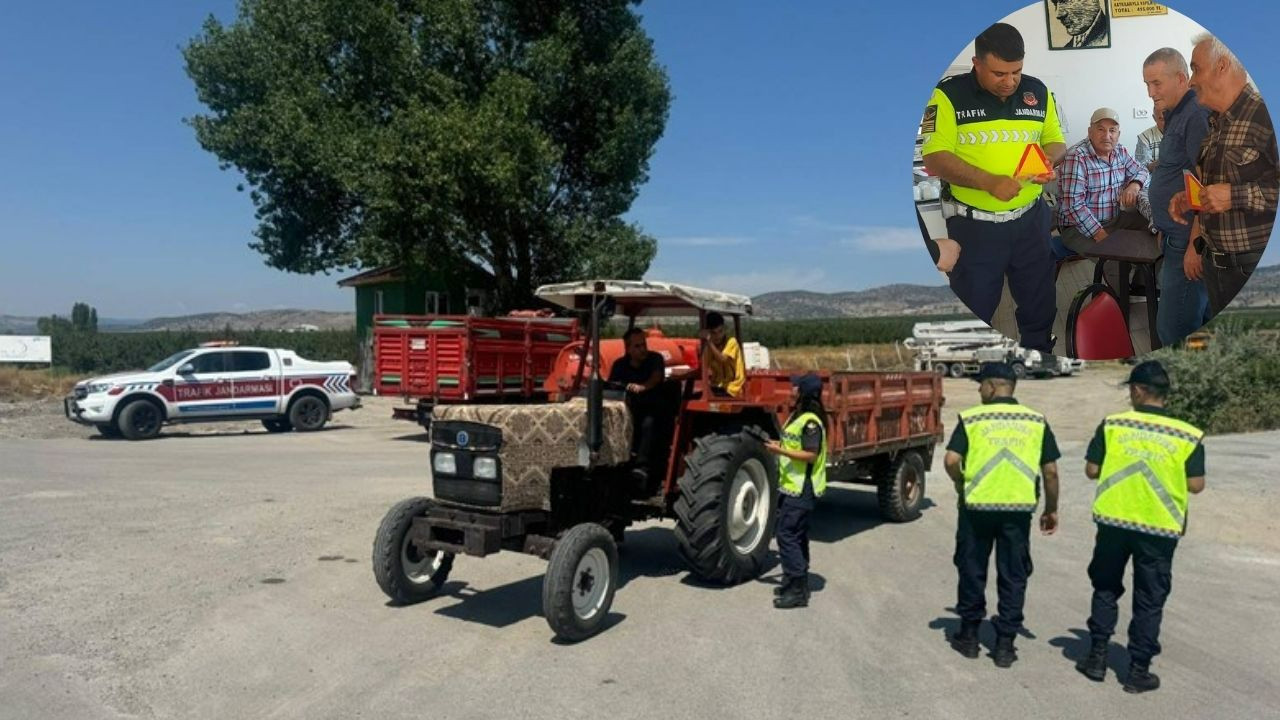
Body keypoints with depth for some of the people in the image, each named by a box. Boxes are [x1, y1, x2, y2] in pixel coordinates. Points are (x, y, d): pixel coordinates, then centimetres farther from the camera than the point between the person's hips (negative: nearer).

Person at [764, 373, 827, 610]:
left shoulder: (811, 421, -17)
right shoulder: (797, 416, 15)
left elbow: (811, 455, -23)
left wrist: (781, 451, -25)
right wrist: (778, 446, 13)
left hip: (801, 490, -11)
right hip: (792, 486, 11)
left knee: (787, 535, -10)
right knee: (796, 536, 16)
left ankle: (797, 591, -6)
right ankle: (796, 584, 27)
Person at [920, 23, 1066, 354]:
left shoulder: (1037, 91, 4)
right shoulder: (950, 94, -10)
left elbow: (1055, 140, 15)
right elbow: (935, 159, -15)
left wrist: (1049, 160, -9)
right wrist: (988, 181, -27)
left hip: (1030, 218, 4)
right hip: (973, 224, -4)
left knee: (1039, 300, 17)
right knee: (973, 309, 9)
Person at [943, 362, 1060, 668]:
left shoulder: (971, 418, -5)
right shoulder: (1036, 421, 3)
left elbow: (951, 461, -12)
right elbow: (1050, 471, 1)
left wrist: (961, 484, 8)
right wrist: (1051, 509, 13)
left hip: (977, 506, -1)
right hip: (1018, 509, 2)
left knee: (972, 570, 14)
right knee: (1013, 576, 11)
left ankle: (969, 635, 24)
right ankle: (1005, 644, 15)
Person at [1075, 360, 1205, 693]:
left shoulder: (1112, 425, -6)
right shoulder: (1187, 435, -5)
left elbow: (1091, 470, -4)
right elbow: (1196, 484, -4)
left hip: (1114, 520, 1)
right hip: (1160, 528, 0)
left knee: (1106, 588, 18)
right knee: (1149, 601, 11)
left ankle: (1098, 657, 20)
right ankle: (1138, 670, 16)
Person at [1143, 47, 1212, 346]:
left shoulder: (1197, 115, -15)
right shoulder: (1177, 115, 15)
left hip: (1189, 242, -10)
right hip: (1179, 237, 10)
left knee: (1174, 330, -9)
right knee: (1203, 325, 16)